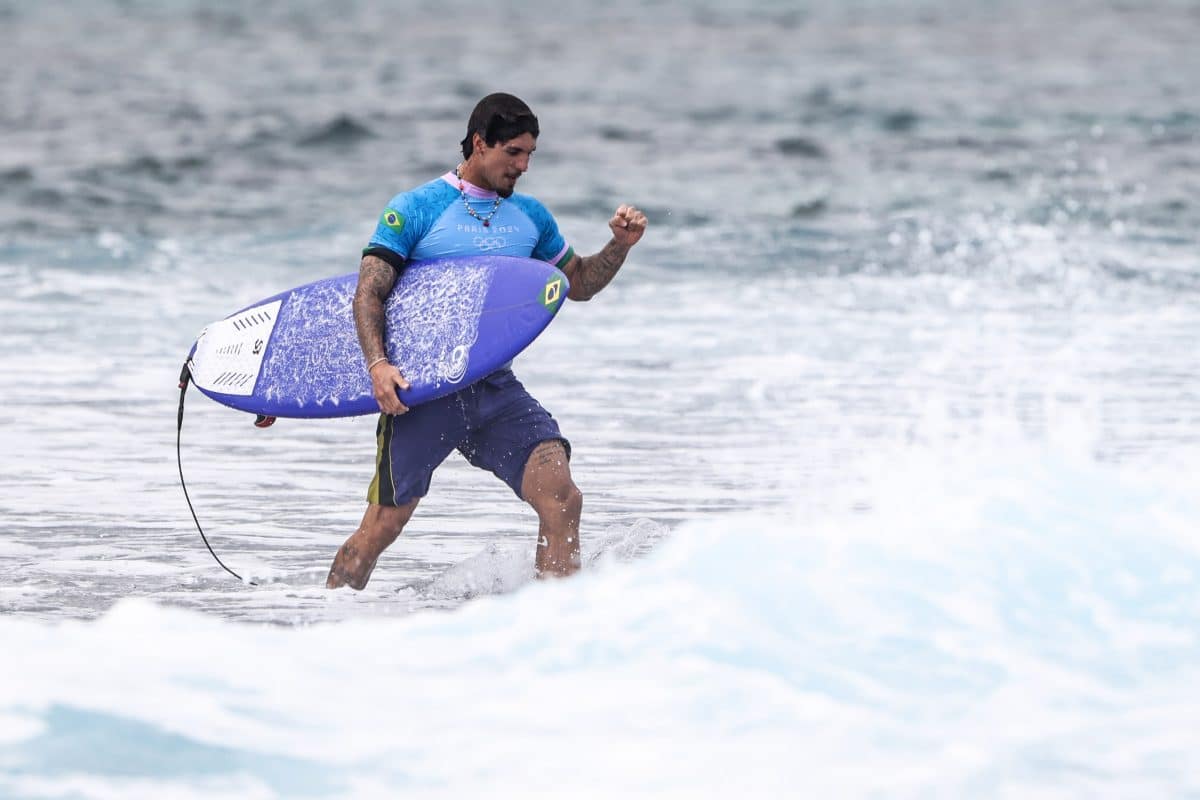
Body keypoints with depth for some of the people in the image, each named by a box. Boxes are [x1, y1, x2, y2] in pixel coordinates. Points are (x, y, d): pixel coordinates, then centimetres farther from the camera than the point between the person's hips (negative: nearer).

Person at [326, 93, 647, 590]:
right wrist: (377, 364, -23)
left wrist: (620, 246, 7)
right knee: (382, 525, -2)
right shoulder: (415, 209, -2)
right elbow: (369, 292, -7)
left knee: (562, 498, -16)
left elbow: (578, 284, 26)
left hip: (497, 388, 4)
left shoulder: (530, 216, 13)